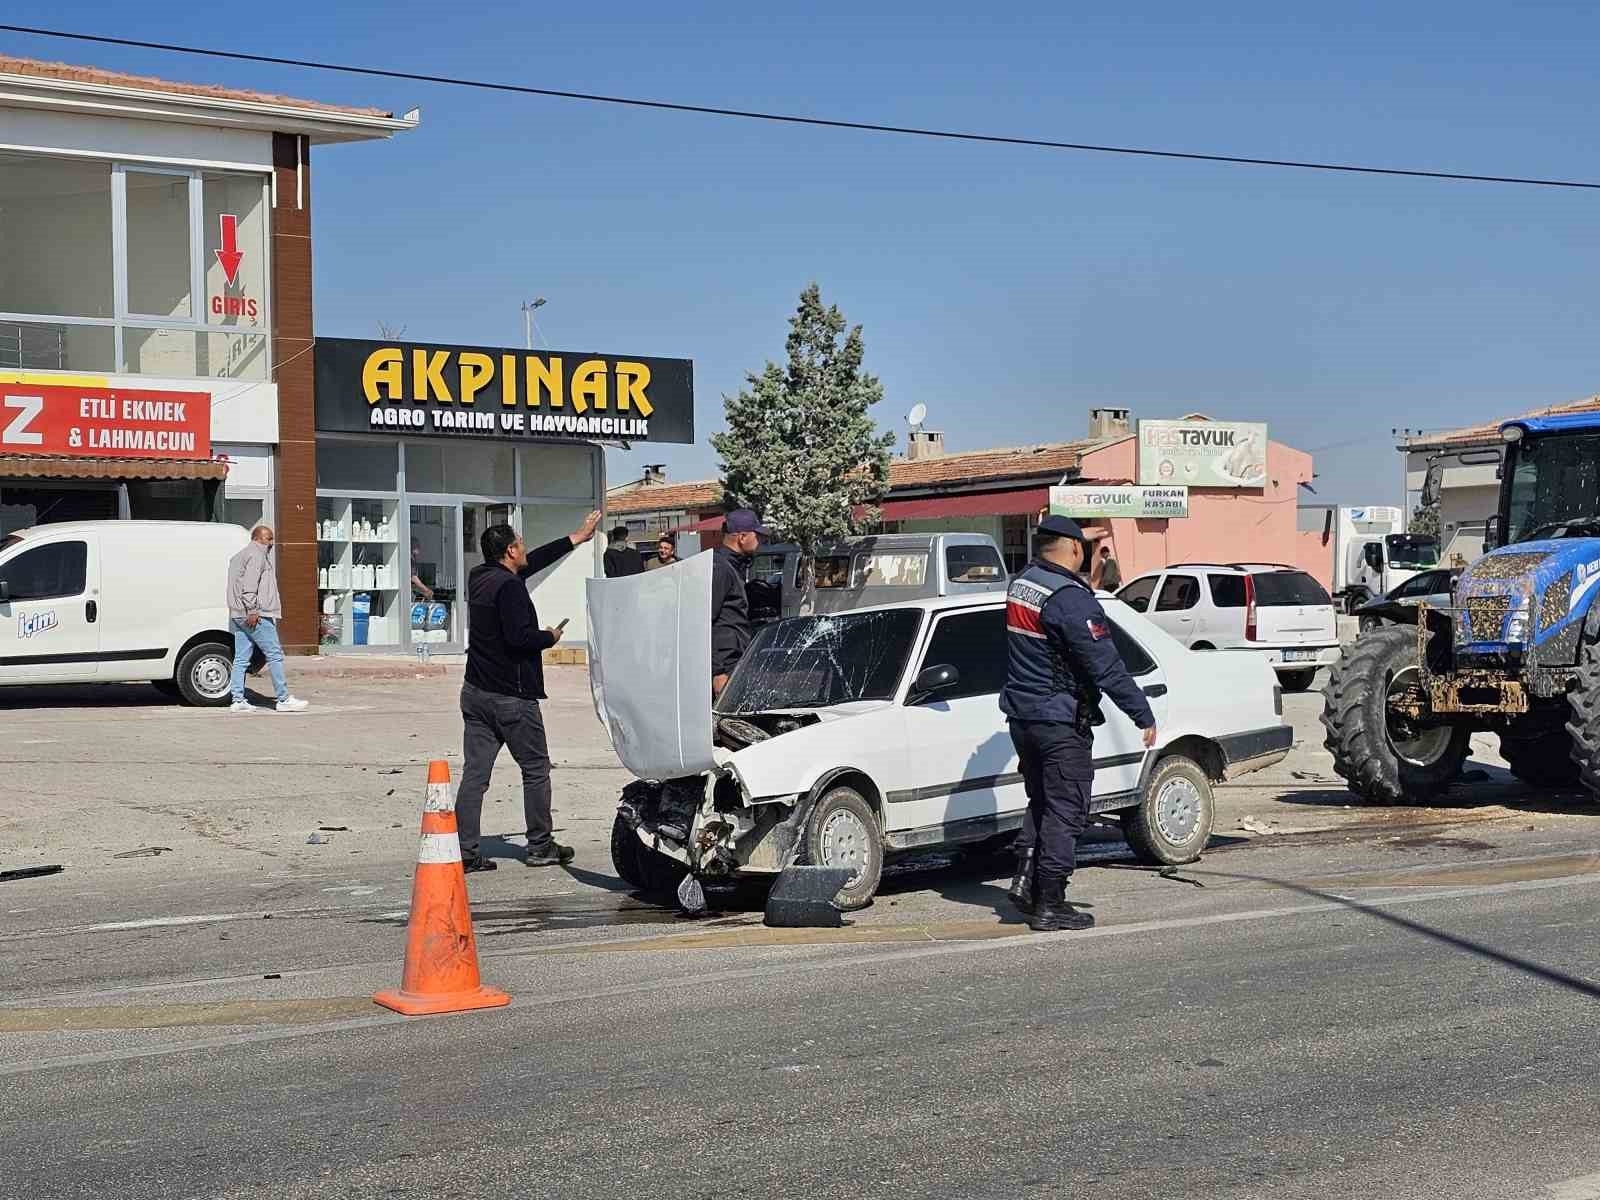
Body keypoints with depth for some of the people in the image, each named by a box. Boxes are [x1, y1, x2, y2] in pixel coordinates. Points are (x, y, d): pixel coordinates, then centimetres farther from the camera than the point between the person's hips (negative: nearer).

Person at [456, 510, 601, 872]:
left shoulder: (480, 577, 11)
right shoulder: (509, 586, -17)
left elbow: (532, 563, 22)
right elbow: (519, 637, -25)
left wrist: (575, 539, 28)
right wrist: (550, 636, -4)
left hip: (475, 692, 8)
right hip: (512, 697, -8)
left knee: (474, 774, 4)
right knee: (536, 769, 7)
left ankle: (465, 850, 0)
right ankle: (540, 846, 13)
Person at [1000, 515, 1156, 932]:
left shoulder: (1019, 585, 5)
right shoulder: (1070, 599, -20)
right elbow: (1107, 666, -21)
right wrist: (1144, 716, -15)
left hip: (1022, 716, 8)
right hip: (1060, 721, -8)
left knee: (1041, 801, 21)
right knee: (1064, 811, 0)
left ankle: (1026, 879, 13)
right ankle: (1049, 906, 3)